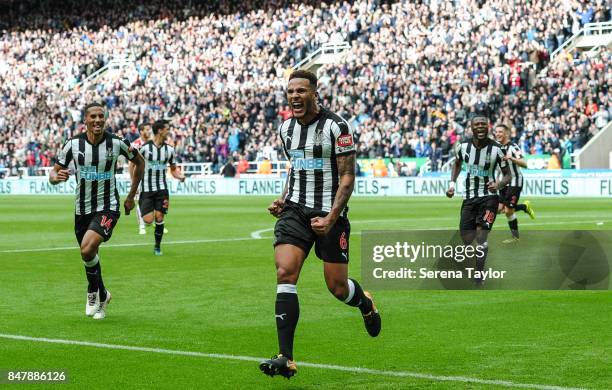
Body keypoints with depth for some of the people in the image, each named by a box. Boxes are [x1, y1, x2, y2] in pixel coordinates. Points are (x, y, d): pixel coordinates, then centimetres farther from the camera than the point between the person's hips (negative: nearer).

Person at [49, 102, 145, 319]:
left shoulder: (116, 143, -9)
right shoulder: (73, 144, -6)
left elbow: (139, 162, 9)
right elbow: (53, 174, 0)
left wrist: (131, 196, 9)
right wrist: (57, 176, -26)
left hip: (107, 207, -4)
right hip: (82, 209, 4)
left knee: (87, 250, -25)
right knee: (89, 255, 14)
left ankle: (94, 292, 2)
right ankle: (101, 298, 39)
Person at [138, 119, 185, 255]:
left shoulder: (169, 149, 3)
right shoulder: (145, 147, -9)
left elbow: (173, 168, 13)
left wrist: (179, 175, -5)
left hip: (161, 189, 3)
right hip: (146, 188, -3)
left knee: (159, 218, -3)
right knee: (148, 220, -11)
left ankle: (157, 247, 14)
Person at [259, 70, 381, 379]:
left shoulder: (336, 126, -10)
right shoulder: (286, 128, 9)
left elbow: (348, 177, -11)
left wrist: (331, 218, -20)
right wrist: (283, 200, 9)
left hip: (330, 213, -4)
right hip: (295, 211, 4)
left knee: (337, 287, 2)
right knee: (284, 273, -17)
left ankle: (365, 304, 43)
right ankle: (286, 359, -19)